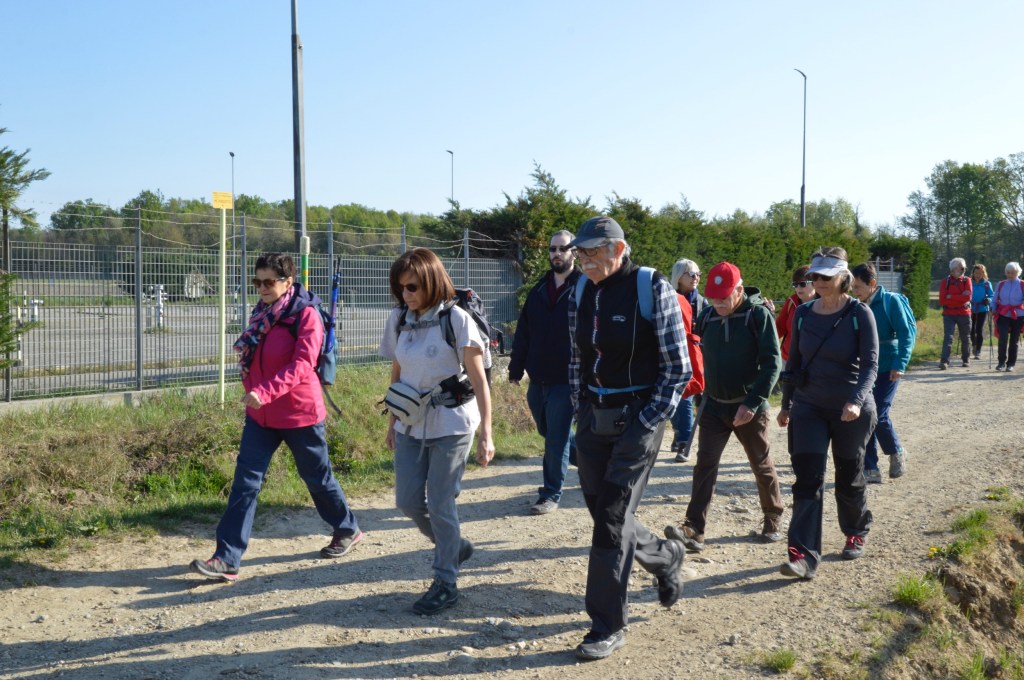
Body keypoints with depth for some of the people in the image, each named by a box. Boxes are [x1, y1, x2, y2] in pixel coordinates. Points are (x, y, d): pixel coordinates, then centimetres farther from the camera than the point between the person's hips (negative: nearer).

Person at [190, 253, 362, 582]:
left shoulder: (306, 315, -15)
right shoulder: (262, 312, 7)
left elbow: (302, 364, -26)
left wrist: (264, 392, -37)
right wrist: (252, 393, 11)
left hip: (299, 412, -6)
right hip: (260, 414, 6)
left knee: (317, 476, 11)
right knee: (246, 481, -2)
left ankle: (347, 529, 35)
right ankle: (227, 559, -2)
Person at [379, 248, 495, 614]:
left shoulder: (456, 319, -13)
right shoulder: (399, 319, 2)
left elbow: (479, 380, -13)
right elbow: (396, 375, 12)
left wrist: (486, 434, -17)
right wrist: (391, 424, 14)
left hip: (450, 423, -5)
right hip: (411, 424, 6)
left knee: (440, 504, -1)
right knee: (408, 500, 6)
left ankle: (446, 583, 16)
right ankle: (454, 545, 33)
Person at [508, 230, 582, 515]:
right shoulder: (539, 290, 11)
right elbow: (523, 332, 13)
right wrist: (516, 368, 10)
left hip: (566, 381, -6)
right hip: (537, 379, 7)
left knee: (556, 438, -1)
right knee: (548, 431, 18)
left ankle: (551, 494, 11)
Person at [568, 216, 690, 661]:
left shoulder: (653, 290, -13)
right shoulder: (582, 293, 5)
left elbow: (678, 369, -11)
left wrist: (645, 426, -14)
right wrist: (580, 412, 9)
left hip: (637, 420, -6)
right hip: (592, 419, 6)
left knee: (610, 523, -5)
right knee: (604, 514, 13)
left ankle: (608, 626, 9)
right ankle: (665, 557, 41)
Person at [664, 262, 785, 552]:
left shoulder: (758, 315, -11)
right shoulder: (707, 318, 4)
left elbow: (772, 364, -15)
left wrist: (753, 403, -21)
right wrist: (702, 398, 12)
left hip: (749, 408, -4)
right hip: (714, 406, 4)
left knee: (762, 466, 10)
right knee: (705, 465, -5)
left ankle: (773, 520, 30)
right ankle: (694, 530, -8)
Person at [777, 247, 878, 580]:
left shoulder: (859, 313, -9)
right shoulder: (804, 314, 2)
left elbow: (870, 364, -14)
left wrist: (857, 401, -29)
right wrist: (786, 403, 14)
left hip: (851, 410, -2)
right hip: (809, 407, 3)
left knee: (849, 478, 12)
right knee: (808, 479, -7)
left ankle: (856, 532, 40)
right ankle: (804, 555, -10)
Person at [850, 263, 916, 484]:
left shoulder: (891, 301, -10)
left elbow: (908, 332, -12)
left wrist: (900, 364, -20)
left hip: (888, 368, -5)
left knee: (879, 414, -11)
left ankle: (897, 453, 18)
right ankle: (870, 470, 10)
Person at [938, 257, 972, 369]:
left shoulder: (967, 281, 3)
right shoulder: (945, 281, 1)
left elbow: (968, 296, -13)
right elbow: (942, 300, -8)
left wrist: (951, 297, -14)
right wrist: (960, 298, -12)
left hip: (964, 313, 1)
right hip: (948, 314, -1)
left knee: (965, 338, 12)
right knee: (948, 337, -12)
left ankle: (966, 359, 27)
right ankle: (944, 361, -17)